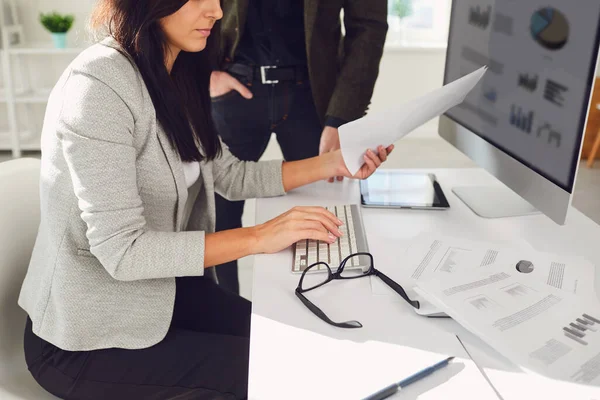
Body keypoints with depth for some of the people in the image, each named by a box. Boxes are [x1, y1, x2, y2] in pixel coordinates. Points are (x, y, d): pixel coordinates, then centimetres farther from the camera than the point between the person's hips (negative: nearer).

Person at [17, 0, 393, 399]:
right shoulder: (99, 84, -24)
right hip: (87, 337, -7)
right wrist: (259, 237, -28)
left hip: (160, 290, 7)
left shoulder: (179, 78, 2)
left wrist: (332, 163, 2)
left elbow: (231, 176, 8)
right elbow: (121, 250, -28)